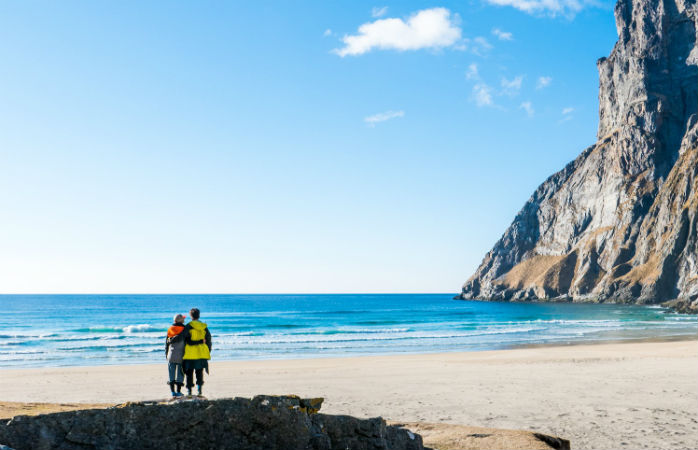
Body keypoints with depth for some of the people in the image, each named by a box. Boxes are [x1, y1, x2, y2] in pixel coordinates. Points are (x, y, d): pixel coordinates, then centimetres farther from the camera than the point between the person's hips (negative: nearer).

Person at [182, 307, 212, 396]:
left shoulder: (188, 326, -8)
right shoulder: (204, 327, 5)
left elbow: (183, 339, -10)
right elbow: (208, 340, 10)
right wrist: (208, 353, 17)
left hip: (190, 353, -3)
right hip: (201, 354, 3)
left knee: (189, 372, 8)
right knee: (199, 372, 12)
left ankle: (189, 389, 10)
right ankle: (199, 388, 2)